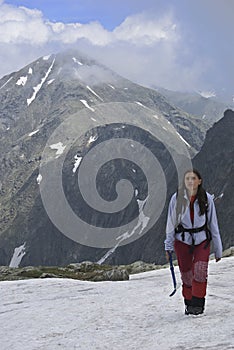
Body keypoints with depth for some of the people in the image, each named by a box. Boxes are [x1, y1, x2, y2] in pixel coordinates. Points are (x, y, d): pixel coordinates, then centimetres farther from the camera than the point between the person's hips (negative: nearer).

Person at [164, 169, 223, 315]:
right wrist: (168, 246, 4)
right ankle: (189, 303, 20)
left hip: (202, 240, -1)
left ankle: (198, 303, -8)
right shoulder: (177, 198, -5)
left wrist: (218, 249, 5)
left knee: (200, 270, -17)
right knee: (186, 274, 3)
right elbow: (171, 223, 3)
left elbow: (213, 224, 2)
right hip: (182, 240, 1)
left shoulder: (207, 198, -5)